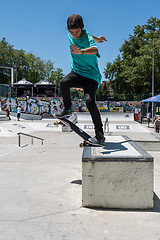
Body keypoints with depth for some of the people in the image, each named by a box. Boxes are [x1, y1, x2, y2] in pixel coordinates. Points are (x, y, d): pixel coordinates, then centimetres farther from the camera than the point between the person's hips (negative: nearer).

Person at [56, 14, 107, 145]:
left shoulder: (88, 37, -17)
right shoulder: (70, 35, 2)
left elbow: (94, 50, -41)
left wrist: (81, 51, -59)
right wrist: (96, 39, 33)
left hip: (91, 75, -5)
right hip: (76, 71, 5)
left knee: (90, 101, -24)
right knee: (64, 82, -27)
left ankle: (100, 135, -16)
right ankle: (67, 109, -1)